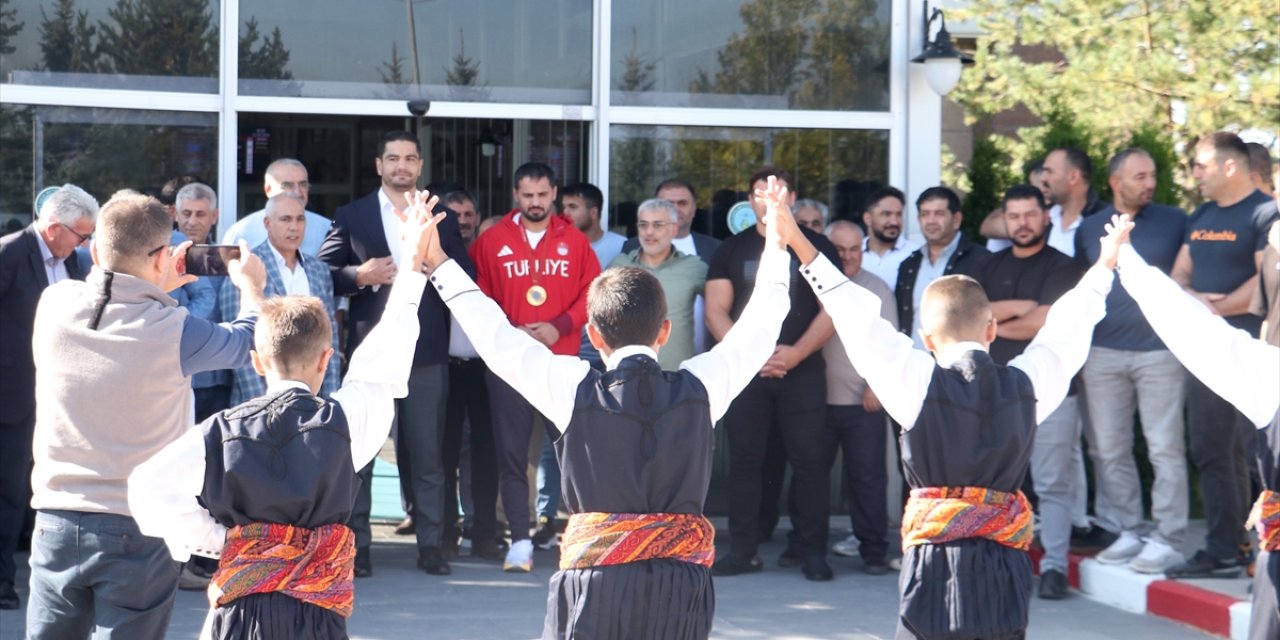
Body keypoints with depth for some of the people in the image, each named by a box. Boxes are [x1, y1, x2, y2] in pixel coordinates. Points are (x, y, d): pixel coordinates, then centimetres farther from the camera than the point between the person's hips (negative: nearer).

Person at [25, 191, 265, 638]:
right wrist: (252, 288, 22)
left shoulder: (54, 304, -5)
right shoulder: (173, 331, -15)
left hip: (56, 520, 4)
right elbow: (245, 343, 4)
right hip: (139, 531, -4)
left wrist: (155, 288, 22)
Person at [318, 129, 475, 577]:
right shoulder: (352, 217, 7)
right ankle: (357, 545, 5)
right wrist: (360, 276, -15)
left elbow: (465, 277, 11)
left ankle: (430, 544, 8)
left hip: (426, 350, 1)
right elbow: (324, 273, 3)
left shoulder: (443, 219, 14)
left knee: (427, 453, 4)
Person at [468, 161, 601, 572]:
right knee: (512, 453, -3)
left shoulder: (574, 241, 6)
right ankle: (520, 542, 0)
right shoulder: (491, 241, 5)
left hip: (562, 360, 0)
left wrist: (560, 326, -10)